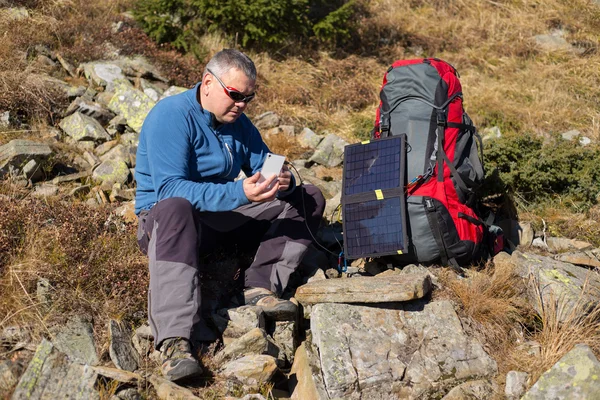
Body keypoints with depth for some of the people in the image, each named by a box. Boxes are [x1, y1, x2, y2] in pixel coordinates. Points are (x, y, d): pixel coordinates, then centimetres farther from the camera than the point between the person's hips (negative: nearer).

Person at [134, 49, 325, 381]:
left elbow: (264, 166, 7)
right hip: (162, 217, -7)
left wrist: (282, 181, -20)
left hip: (225, 216, 7)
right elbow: (169, 189, -28)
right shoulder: (171, 116, -17)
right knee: (174, 209, -44)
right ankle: (173, 342, -51)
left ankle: (261, 285, -20)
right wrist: (240, 193, -38)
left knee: (308, 198, -1)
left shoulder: (238, 122, 6)